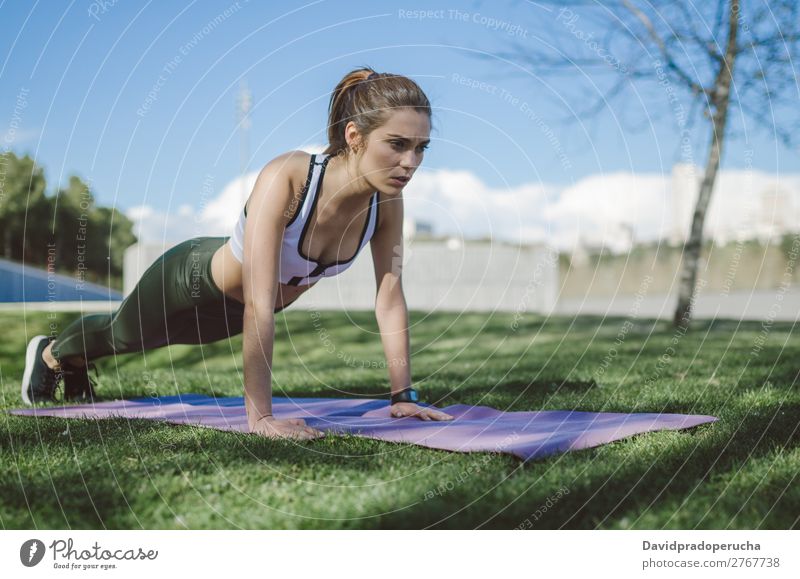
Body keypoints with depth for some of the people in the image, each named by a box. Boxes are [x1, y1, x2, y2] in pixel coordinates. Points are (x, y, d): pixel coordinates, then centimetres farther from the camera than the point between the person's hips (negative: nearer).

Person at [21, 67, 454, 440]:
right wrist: (260, 416, -48)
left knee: (133, 340, 34)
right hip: (193, 275, -5)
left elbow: (390, 298, -18)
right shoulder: (286, 177, -44)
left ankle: (72, 364, 66)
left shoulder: (387, 200, -26)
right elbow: (260, 305, -47)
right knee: (122, 334, 28)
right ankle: (50, 353, 62)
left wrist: (403, 394, -19)